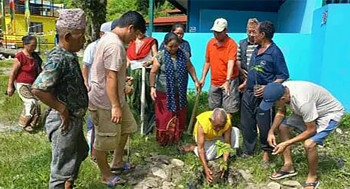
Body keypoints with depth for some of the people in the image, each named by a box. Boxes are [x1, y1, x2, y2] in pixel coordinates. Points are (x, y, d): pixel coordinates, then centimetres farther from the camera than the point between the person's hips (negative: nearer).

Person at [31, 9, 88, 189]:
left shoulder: (70, 56, 6)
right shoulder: (58, 59, -23)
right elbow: (38, 89, -32)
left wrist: (80, 107, 13)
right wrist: (62, 110, -22)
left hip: (75, 119, 10)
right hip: (64, 121, -10)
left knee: (79, 154, 28)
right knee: (62, 167, 6)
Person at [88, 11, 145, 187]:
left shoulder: (109, 38, 10)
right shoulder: (115, 45, -25)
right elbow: (111, 77, -28)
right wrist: (115, 106, -25)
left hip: (114, 98, 11)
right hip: (105, 102, -11)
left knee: (126, 128, 23)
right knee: (103, 140, 7)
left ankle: (117, 162, 39)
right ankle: (106, 175, 26)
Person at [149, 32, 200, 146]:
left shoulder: (183, 54, 2)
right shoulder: (160, 56, -9)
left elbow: (190, 68, 12)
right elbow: (153, 72, -10)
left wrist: (196, 81, 8)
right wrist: (152, 87, -18)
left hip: (179, 93, 4)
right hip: (164, 93, -3)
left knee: (179, 117, 11)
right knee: (164, 118, 3)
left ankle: (176, 139, 26)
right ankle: (163, 140, 19)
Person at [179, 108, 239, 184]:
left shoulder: (228, 123, -34)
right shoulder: (202, 124, -41)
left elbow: (227, 143, -27)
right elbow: (200, 148, -37)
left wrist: (224, 163, -36)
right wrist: (205, 168, -42)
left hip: (219, 135, 3)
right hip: (204, 136, -2)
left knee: (235, 131, -21)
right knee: (208, 156, -25)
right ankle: (192, 147, 1)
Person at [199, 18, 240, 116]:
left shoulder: (231, 44, -14)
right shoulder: (210, 43, 4)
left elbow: (231, 63, -25)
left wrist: (227, 81, -36)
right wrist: (203, 78, 9)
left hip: (228, 82, -6)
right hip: (214, 82, 6)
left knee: (229, 109, -2)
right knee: (214, 108, 16)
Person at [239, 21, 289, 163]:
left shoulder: (274, 52, -13)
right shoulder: (256, 50, 11)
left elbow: (283, 75, -13)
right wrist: (245, 84, 21)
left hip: (263, 96, -8)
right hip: (248, 93, 8)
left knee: (264, 126, 4)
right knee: (246, 124, 14)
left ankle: (266, 152, 23)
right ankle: (248, 150, 29)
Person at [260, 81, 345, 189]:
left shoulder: (302, 102, -41)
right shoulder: (282, 90, -18)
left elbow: (311, 130, -29)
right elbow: (281, 113, 1)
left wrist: (286, 144, -27)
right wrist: (271, 131, -12)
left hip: (330, 113, -8)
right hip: (310, 110, 8)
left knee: (309, 144, -25)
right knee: (282, 127, 4)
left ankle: (313, 177, 2)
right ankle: (289, 166, 14)